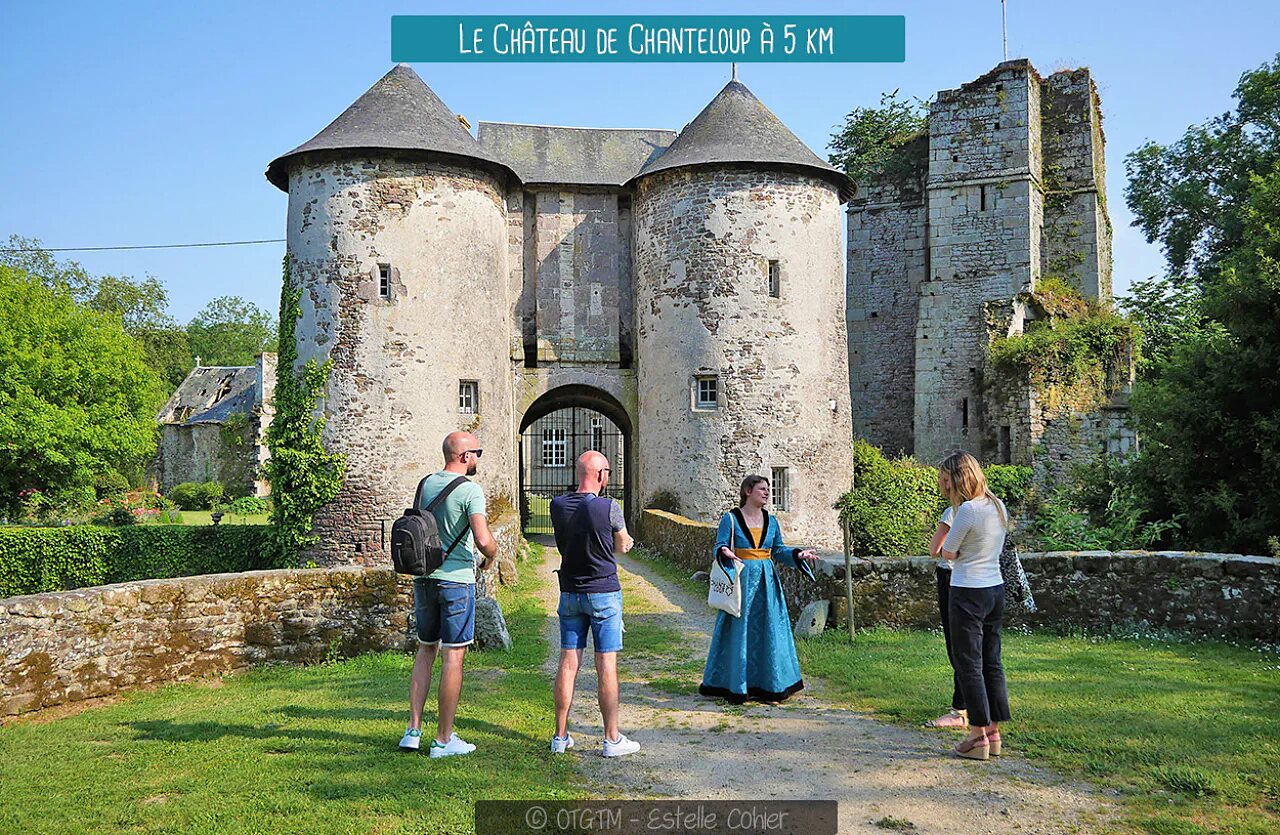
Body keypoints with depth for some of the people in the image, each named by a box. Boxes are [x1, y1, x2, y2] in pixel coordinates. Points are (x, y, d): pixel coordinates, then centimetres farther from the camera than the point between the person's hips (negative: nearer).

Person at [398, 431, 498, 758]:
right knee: (453, 656, 2)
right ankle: (443, 739, 7)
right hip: (456, 579, -6)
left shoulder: (426, 483, 7)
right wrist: (490, 556, -3)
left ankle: (413, 731, 15)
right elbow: (483, 540, -23)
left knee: (426, 650, 16)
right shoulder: (470, 490, -14)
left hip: (424, 577, 6)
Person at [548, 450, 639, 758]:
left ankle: (560, 737, 16)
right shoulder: (609, 507, -15)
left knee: (567, 663, 9)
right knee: (606, 666, 1)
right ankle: (612, 739, 7)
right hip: (604, 593, -4)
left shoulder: (558, 506, -2)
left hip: (570, 593, 4)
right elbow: (624, 546, 0)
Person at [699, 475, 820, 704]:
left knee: (768, 631, 6)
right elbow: (719, 547, -6)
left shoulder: (771, 521, 11)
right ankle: (735, 687, 10)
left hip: (766, 582, 5)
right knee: (738, 631, -2)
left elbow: (778, 551, 15)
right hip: (741, 581, -5)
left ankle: (766, 685, 17)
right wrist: (725, 552, -28)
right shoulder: (730, 519, -3)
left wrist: (798, 555, -1)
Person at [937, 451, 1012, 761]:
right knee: (992, 662, 13)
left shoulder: (967, 509, -19)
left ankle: (978, 737, 7)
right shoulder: (998, 506, 7)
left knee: (969, 665, 1)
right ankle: (993, 733, 19)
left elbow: (947, 553, -11)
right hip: (996, 589, 8)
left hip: (969, 594, -8)